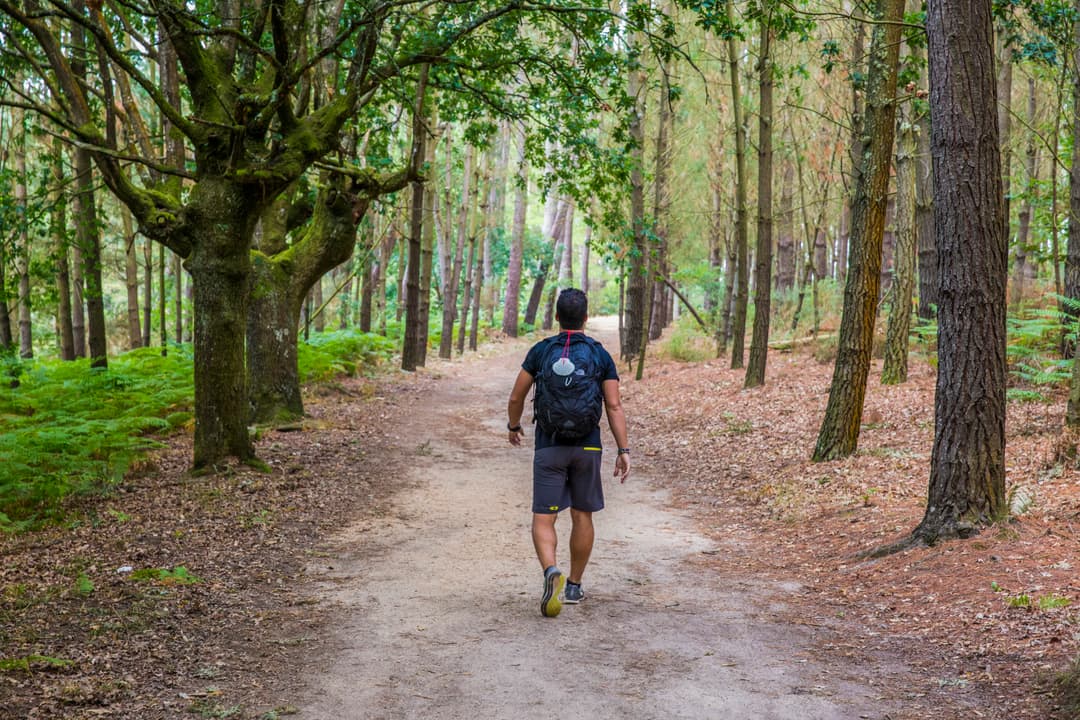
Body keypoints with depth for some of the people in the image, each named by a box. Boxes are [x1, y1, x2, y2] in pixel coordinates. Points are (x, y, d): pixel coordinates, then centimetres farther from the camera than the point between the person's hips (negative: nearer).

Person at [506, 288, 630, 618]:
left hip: (549, 446, -1)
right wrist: (624, 450, -4)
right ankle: (574, 586, 24)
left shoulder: (541, 350, -1)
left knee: (543, 519, -1)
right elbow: (614, 406, -6)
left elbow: (516, 398, 3)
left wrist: (513, 426, 22)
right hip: (587, 447, 1)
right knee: (582, 516, 16)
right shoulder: (601, 355, 0)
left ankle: (552, 572, -28)